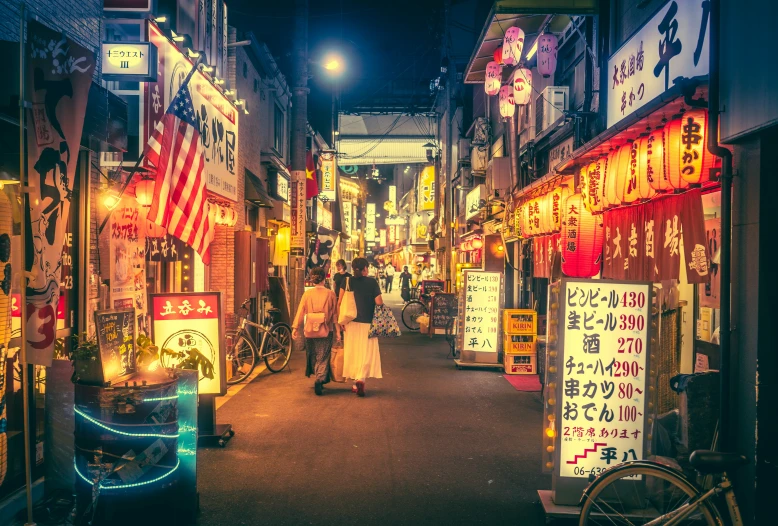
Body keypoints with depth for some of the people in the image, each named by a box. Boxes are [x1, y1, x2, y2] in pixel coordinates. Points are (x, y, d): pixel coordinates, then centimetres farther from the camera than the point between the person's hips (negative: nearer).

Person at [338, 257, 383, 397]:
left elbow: (340, 302, -2)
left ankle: (355, 383, 19)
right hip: (367, 323, -3)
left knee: (352, 352, 12)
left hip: (351, 323, 3)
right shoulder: (372, 282, -5)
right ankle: (361, 378, -18)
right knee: (366, 352, 2)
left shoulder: (348, 281, 1)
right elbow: (379, 302, -8)